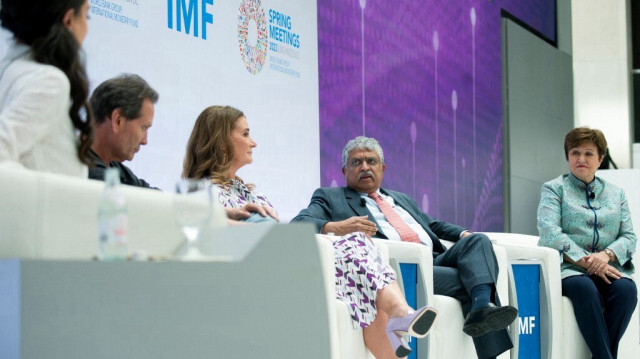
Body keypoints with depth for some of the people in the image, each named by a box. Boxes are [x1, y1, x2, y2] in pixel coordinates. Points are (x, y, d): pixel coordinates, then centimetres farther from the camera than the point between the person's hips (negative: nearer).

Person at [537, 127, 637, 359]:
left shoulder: (616, 194, 20)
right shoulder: (554, 189, 10)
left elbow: (629, 237, 11)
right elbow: (550, 232, -7)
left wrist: (607, 255, -12)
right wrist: (585, 261, -18)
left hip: (607, 268, 3)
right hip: (568, 268, -3)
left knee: (626, 289, -31)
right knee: (584, 288, -37)